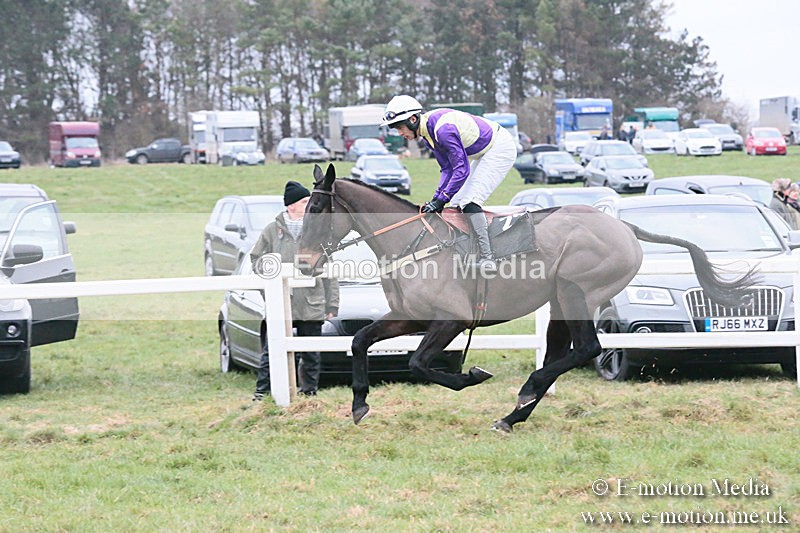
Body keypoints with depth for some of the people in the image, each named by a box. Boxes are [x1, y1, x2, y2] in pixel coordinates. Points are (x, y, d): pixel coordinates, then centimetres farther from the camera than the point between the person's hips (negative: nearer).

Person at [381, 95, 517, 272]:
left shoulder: (442, 129, -30)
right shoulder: (426, 134, 0)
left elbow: (462, 170, -30)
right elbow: (448, 169, 2)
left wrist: (441, 199, -27)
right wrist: (436, 198, -9)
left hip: (500, 148, -10)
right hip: (483, 154, 10)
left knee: (469, 202, -18)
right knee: (457, 204, 8)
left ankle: (487, 259, -18)